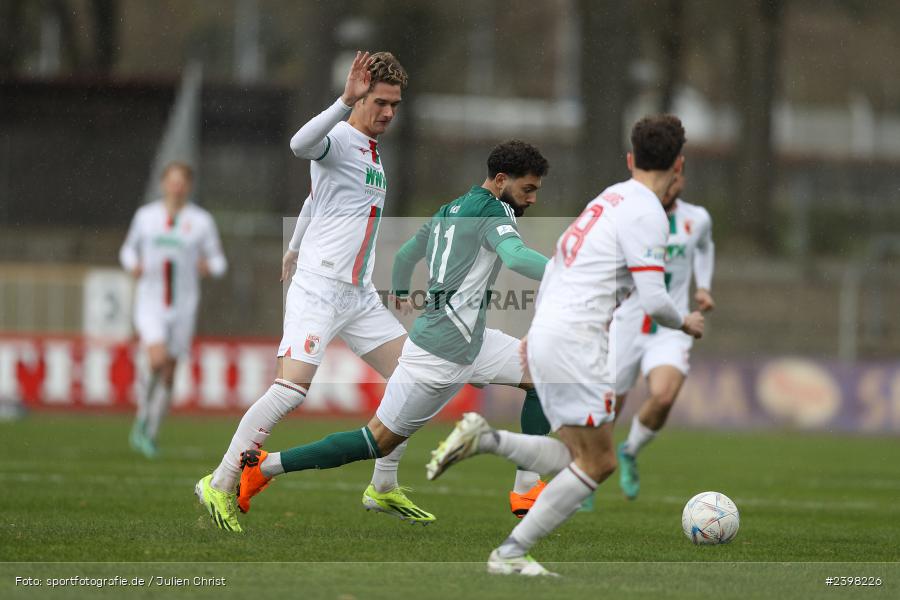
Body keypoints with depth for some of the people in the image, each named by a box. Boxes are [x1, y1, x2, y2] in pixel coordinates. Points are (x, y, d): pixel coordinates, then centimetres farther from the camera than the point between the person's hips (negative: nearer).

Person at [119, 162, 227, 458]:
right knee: (158, 361, -23)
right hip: (149, 302, -1)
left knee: (168, 375, 5)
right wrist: (133, 265, -6)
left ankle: (150, 436, 21)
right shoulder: (145, 216, 2)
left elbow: (219, 263, 5)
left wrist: (209, 266, -18)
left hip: (183, 307, 1)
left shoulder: (201, 220, -2)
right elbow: (129, 249, 16)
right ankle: (142, 420, 0)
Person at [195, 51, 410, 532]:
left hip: (359, 295, 9)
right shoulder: (339, 139, -10)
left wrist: (295, 248, 40)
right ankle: (220, 485, -11)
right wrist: (345, 101, -46)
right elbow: (302, 145, -36)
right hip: (318, 289, -9)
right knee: (291, 389, -19)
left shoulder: (372, 150, 17)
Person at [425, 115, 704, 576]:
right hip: (575, 341, -9)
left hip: (545, 335, 9)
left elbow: (554, 267, 22)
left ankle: (483, 439, 1)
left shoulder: (610, 199, 17)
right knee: (596, 462, -3)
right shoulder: (647, 214, -10)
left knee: (583, 461, 10)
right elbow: (652, 299, -15)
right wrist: (684, 323, 5)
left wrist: (537, 332, 28)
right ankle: (510, 554, -4)